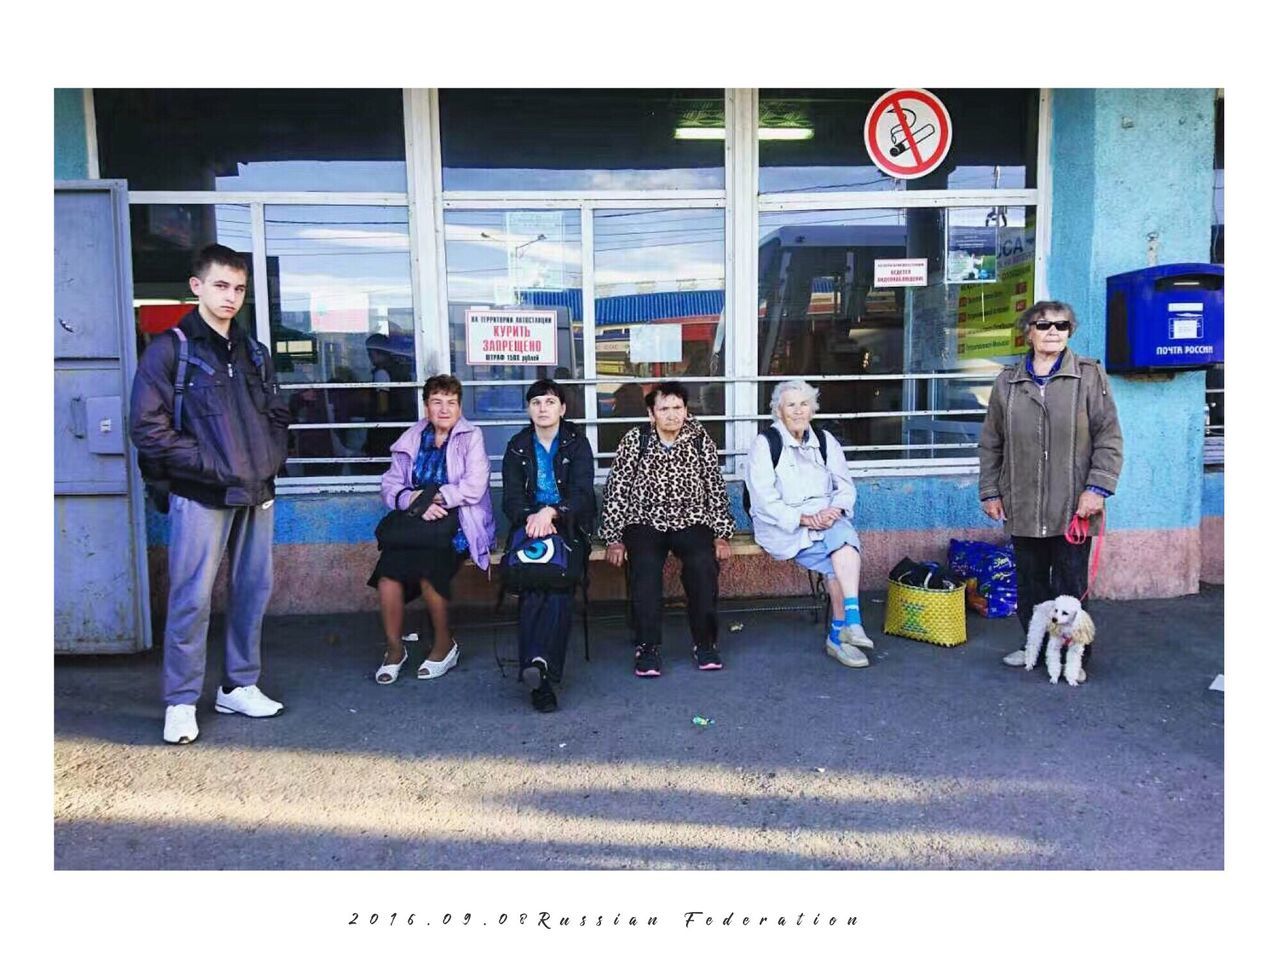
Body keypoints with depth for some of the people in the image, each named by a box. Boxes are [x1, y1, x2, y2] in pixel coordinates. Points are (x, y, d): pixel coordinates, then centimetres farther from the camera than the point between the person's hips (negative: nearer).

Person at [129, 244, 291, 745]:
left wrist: (271, 461, 4)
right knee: (192, 599, -3)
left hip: (257, 494, 6)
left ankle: (239, 686, 23)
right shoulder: (169, 349, -2)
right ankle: (181, 703, 9)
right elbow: (148, 427, -9)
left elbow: (278, 416, 21)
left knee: (253, 592, 10)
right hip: (201, 496, -6)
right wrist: (211, 466, -14)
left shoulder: (254, 352, 15)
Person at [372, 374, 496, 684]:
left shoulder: (471, 437, 5)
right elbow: (390, 485, 9)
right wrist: (414, 501, -11)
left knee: (426, 569, -30)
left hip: (456, 522, -3)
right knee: (388, 569, -24)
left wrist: (429, 496, -10)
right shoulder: (411, 438, 16)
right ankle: (394, 648, -7)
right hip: (415, 520, 4)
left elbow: (474, 488, -8)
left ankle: (444, 644, -7)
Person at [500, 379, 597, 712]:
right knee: (532, 582, -29)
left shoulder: (577, 443, 9)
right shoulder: (517, 447, 16)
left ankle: (539, 661, -40)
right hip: (529, 524, 1)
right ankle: (541, 680, -33)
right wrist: (531, 517, -17)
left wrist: (551, 512, -22)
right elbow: (511, 498, 6)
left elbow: (582, 493, -4)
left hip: (569, 526, 0)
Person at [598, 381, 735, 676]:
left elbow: (715, 489, 7)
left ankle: (705, 642, -13)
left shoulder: (700, 440, 4)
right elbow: (616, 490, -1)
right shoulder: (634, 440, 0)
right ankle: (648, 647, -20)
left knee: (703, 563, -28)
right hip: (645, 522, -1)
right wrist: (614, 539, -7)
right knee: (645, 565, -30)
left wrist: (721, 535, 0)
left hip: (691, 522, 1)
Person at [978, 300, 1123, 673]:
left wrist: (1098, 488, -10)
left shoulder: (1090, 376, 1)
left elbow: (1109, 437, -2)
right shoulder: (1007, 381, 8)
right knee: (1030, 582, 12)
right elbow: (990, 443, 12)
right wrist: (990, 491, 8)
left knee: (1071, 584, 4)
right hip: (1023, 507, 3)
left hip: (1073, 507, -2)